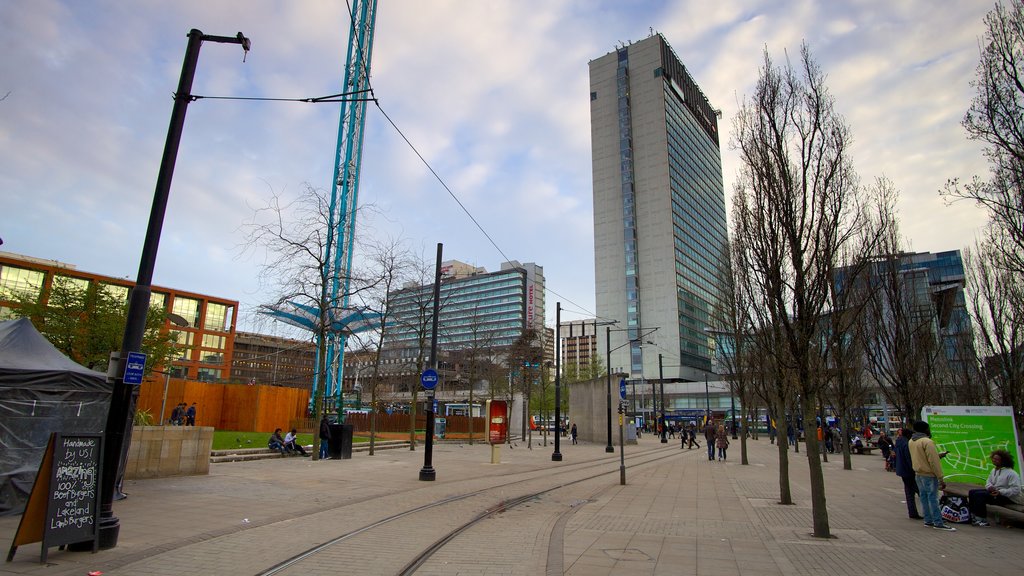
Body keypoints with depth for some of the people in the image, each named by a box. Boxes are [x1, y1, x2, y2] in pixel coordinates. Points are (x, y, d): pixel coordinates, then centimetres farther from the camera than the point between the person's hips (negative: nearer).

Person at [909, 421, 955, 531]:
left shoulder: (911, 441, 6)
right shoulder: (927, 441, -19)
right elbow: (934, 461, -19)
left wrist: (938, 455, 16)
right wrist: (940, 478, -16)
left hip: (918, 474, 7)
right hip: (929, 475, -7)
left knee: (924, 497, 13)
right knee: (933, 498, -2)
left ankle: (928, 520, 20)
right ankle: (938, 523, 3)